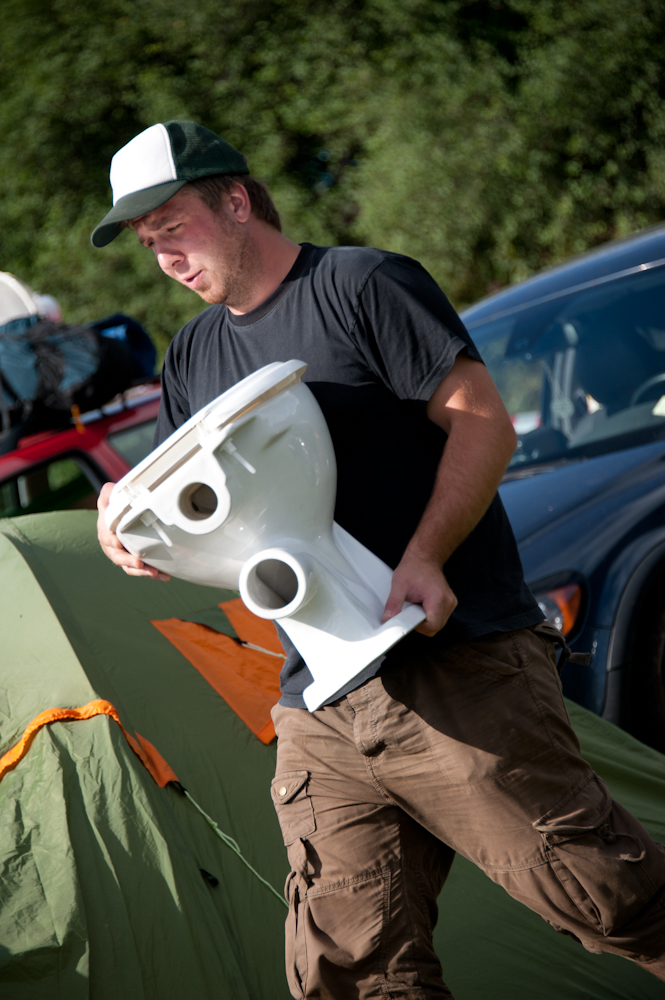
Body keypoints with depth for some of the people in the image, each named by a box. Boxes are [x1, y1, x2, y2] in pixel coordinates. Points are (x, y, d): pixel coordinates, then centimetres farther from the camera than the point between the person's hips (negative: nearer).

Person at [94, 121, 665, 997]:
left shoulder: (364, 285, -2)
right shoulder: (193, 358, 19)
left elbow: (484, 423, -8)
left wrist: (424, 555, -20)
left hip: (457, 670, -6)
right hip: (318, 711, 7)